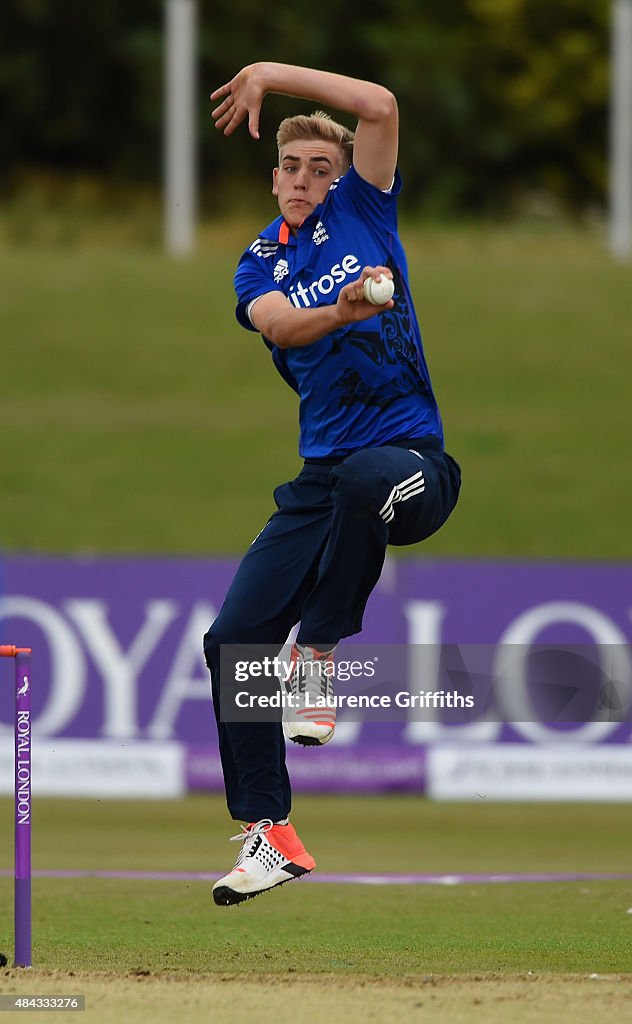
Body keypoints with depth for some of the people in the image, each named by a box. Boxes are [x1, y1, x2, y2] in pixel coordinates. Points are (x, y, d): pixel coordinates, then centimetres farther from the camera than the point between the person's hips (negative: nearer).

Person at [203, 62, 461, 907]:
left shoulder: (360, 209, 6)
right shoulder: (260, 262, 12)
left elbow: (378, 104, -10)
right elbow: (279, 325, -11)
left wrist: (268, 73, -5)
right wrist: (340, 311, -33)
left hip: (414, 462, -5)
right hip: (323, 478, 5)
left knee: (363, 476, -42)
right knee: (233, 638, -4)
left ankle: (316, 662, -24)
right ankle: (269, 835, 6)